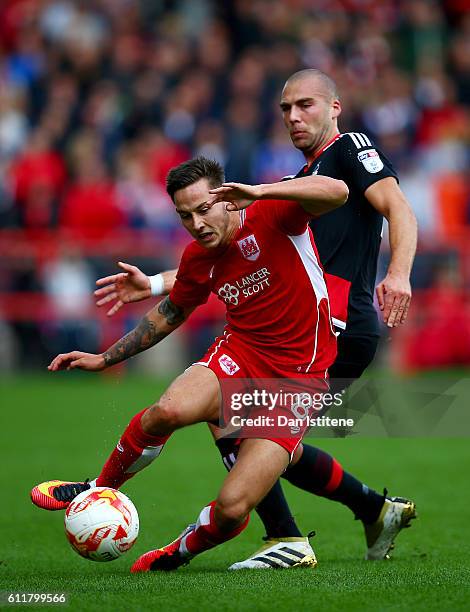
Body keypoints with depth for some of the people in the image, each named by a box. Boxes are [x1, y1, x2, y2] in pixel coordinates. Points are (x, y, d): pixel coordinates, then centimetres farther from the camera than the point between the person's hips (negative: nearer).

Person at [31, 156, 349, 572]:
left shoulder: (270, 216, -13)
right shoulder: (197, 258, 3)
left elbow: (336, 191, -29)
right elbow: (171, 313, 22)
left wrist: (260, 191, -38)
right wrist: (105, 359, 24)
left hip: (297, 380, -4)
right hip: (239, 354, 4)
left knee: (232, 509, -17)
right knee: (168, 411, -31)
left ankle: (180, 552, 19)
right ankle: (98, 492, -3)